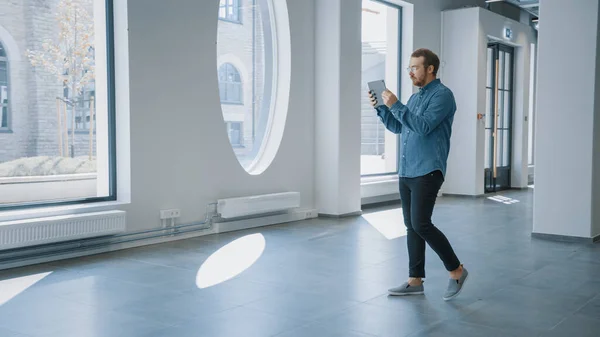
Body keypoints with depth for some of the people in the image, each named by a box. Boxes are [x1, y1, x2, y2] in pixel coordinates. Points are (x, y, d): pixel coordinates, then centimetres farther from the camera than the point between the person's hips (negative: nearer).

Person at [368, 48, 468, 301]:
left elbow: (423, 127, -21)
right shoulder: (415, 97, 19)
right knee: (411, 227, 9)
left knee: (421, 225, -13)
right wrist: (381, 107, 10)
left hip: (427, 172, -9)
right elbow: (397, 128, 22)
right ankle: (415, 281, 15)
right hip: (406, 172, 9)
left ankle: (456, 271, 4)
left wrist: (396, 106, -20)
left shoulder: (442, 95, -9)